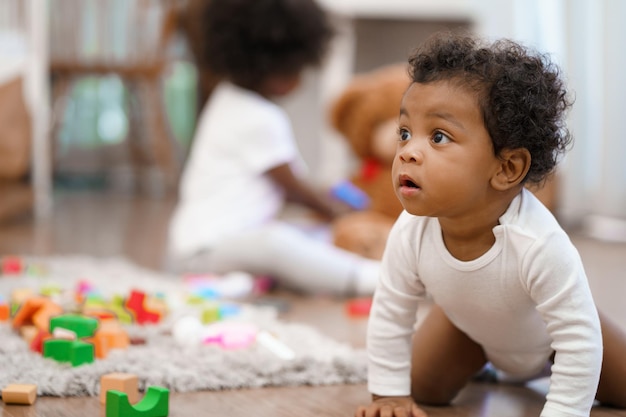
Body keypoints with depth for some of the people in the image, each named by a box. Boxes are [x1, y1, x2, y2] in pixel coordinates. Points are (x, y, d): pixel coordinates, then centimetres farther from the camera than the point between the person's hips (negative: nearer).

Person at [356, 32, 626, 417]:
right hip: (470, 325, 2)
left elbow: (579, 341, -41)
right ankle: (479, 363, 31)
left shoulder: (539, 244, -48)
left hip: (551, 331, -2)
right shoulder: (410, 234, -35)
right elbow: (390, 317, -20)